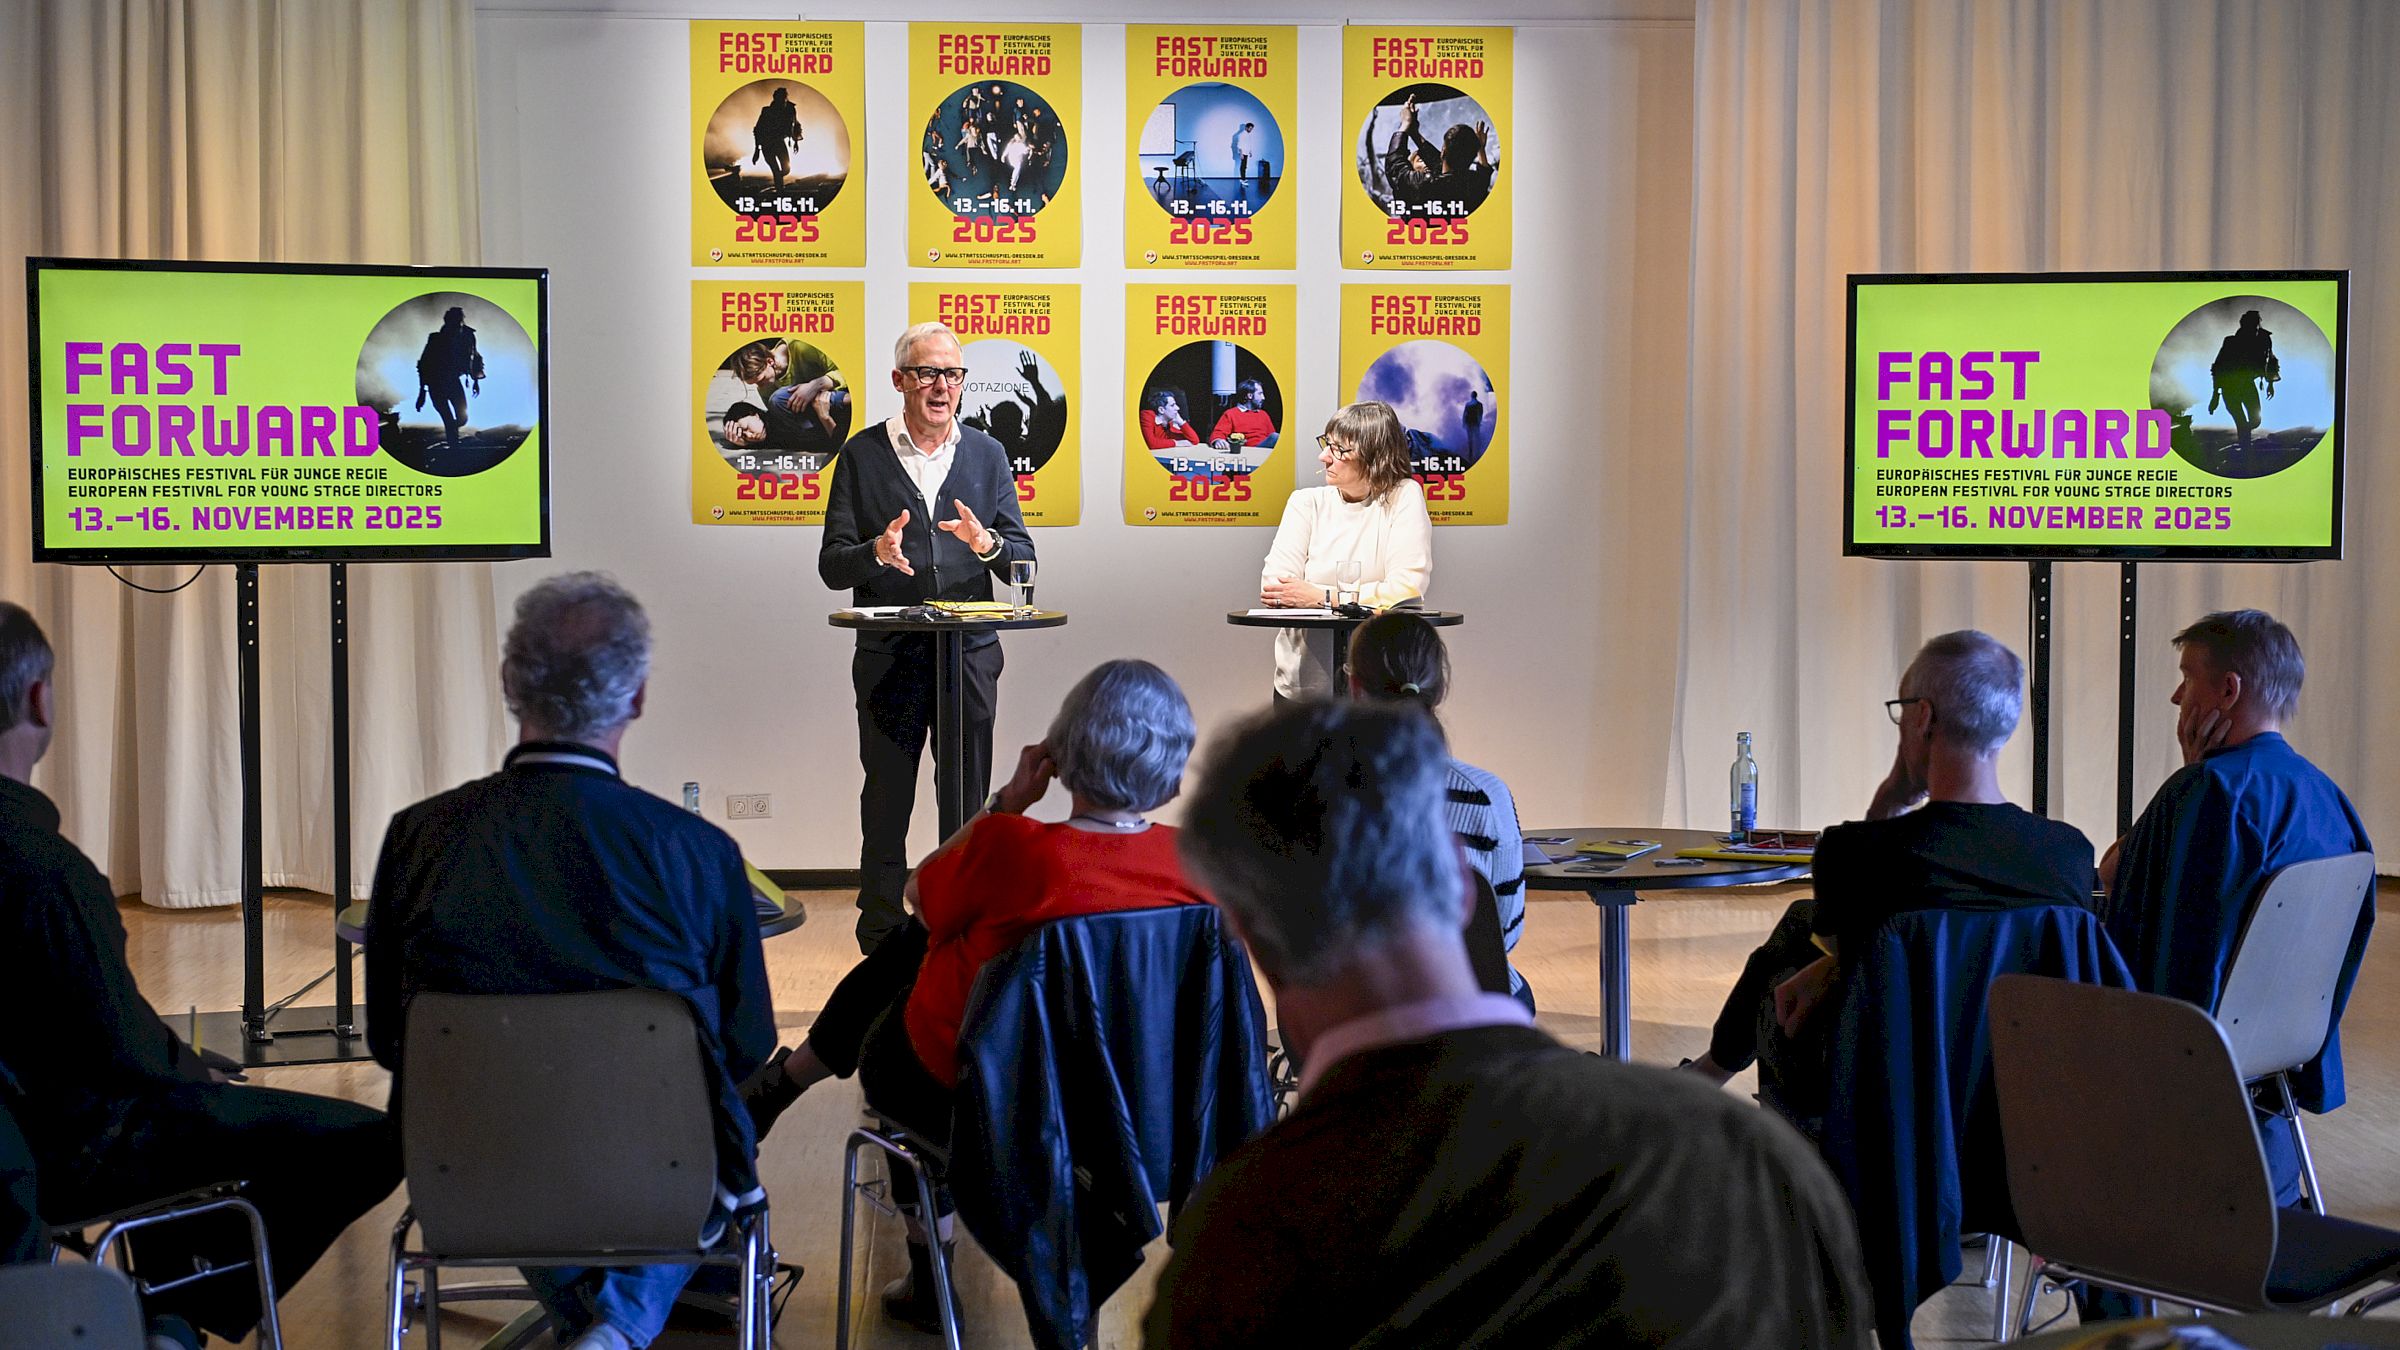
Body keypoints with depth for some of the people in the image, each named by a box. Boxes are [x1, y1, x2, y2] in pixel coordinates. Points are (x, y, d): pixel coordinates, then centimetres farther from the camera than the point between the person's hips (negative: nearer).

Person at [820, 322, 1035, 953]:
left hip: (971, 654, 2)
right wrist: (877, 552, -21)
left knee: (971, 805, 5)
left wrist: (985, 543, -16)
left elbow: (1023, 561, 6)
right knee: (886, 806, 2)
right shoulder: (862, 454, 2)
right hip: (889, 658, -2)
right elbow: (832, 567, 0)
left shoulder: (985, 453, 9)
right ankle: (882, 942, 11)